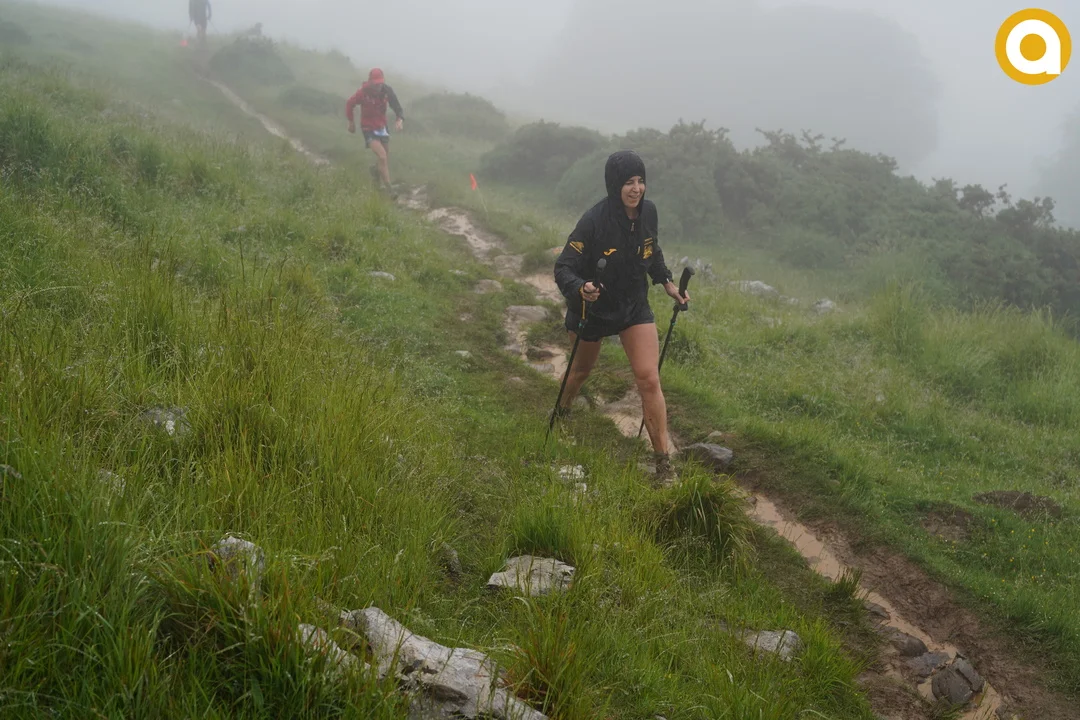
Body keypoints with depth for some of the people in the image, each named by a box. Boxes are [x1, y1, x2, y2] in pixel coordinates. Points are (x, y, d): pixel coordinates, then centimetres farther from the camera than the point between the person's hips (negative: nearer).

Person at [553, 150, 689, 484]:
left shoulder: (648, 212, -10)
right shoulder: (594, 220, -27)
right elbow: (564, 268, -26)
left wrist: (666, 282, 3)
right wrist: (581, 289, -45)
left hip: (635, 307, 3)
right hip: (593, 309, -3)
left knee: (649, 380, -9)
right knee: (582, 370, 22)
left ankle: (664, 462, -3)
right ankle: (562, 412, 56)